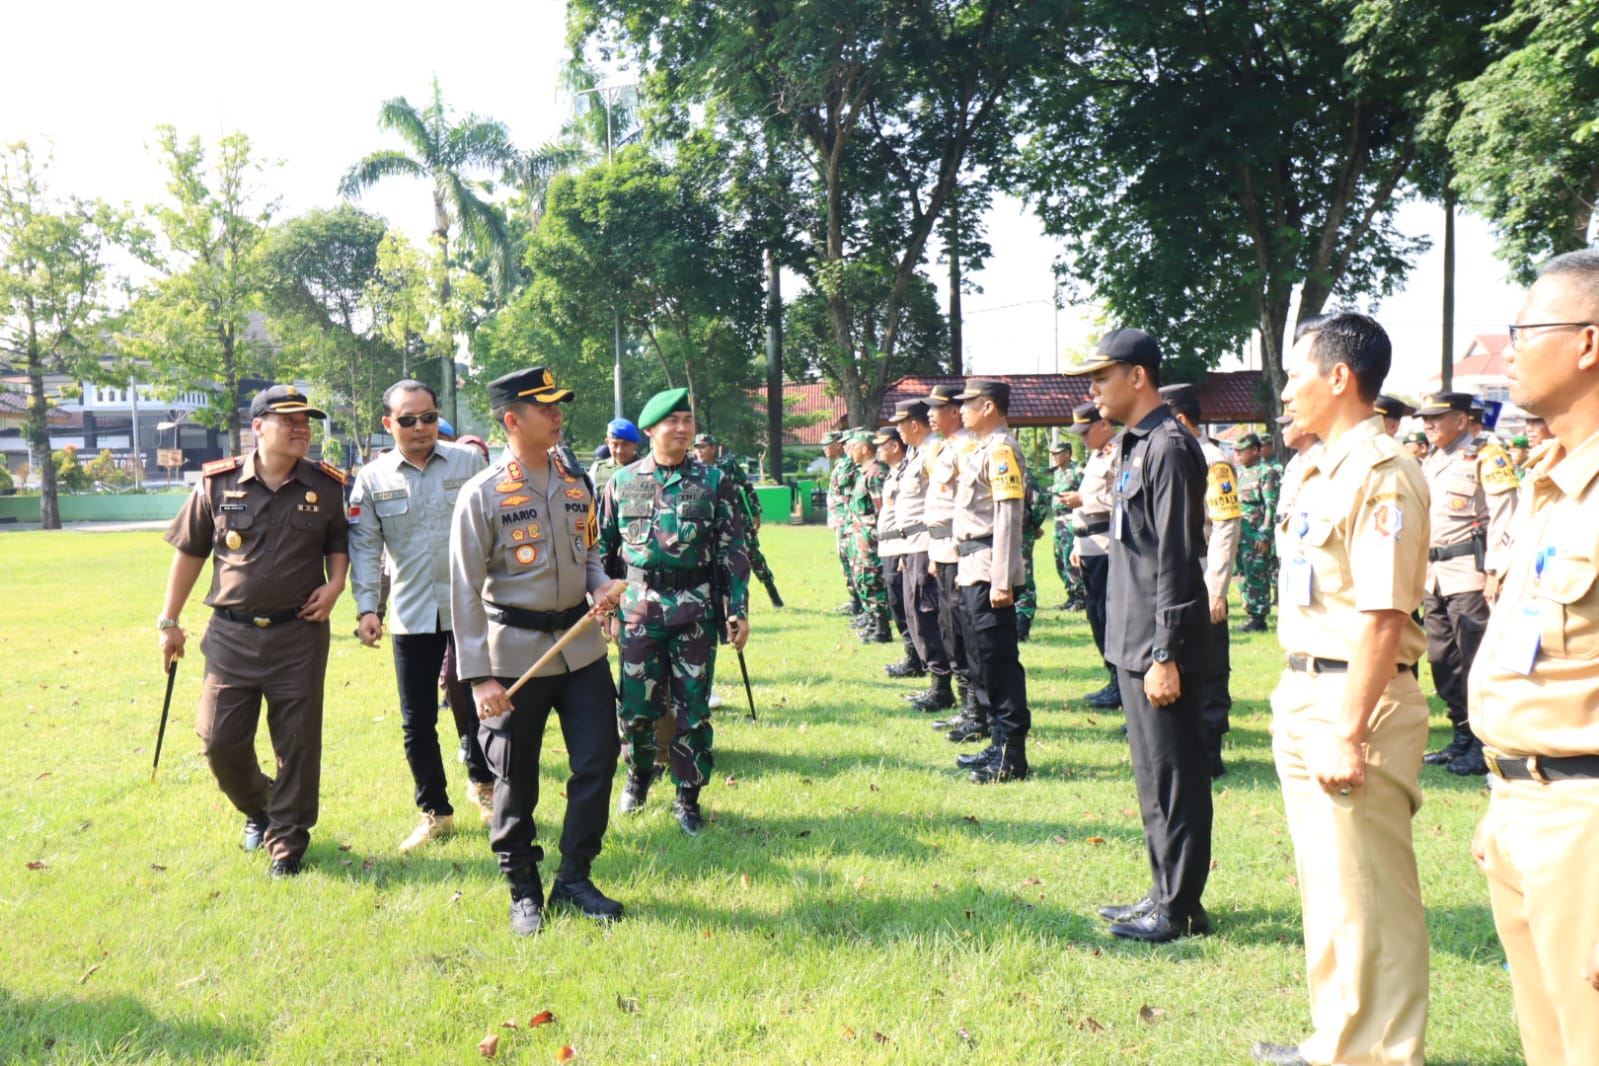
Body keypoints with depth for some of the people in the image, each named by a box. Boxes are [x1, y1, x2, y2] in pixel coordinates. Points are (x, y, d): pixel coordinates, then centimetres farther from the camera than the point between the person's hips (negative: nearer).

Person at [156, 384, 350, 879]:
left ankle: (288, 840, 20)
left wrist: (335, 584, -6)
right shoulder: (218, 484, -2)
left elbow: (339, 542, 14)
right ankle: (257, 809, 35)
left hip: (300, 635, 0)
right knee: (219, 740, 5)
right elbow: (189, 552, 6)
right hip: (232, 634, 1)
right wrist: (169, 621, 8)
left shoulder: (326, 486, 0)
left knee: (298, 744, 3)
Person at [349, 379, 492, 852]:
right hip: (411, 616, 2)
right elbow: (365, 546, 3)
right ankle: (435, 812, 24)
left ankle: (483, 782, 35)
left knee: (477, 704, 7)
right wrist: (366, 607, -7)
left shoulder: (470, 461, -1)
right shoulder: (373, 478, 2)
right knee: (417, 721, 7)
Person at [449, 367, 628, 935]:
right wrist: (479, 676, -13)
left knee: (598, 761, 5)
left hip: (582, 644, 5)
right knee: (515, 780, 6)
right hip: (516, 653, -5)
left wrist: (601, 584, -5)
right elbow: (466, 590, -10)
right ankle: (524, 890, 25)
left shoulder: (575, 482, 6)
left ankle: (574, 879, 21)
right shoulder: (482, 493, -9)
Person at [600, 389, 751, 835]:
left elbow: (733, 551, 1)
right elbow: (605, 548, 12)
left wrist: (738, 609, -4)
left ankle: (688, 797, 19)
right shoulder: (622, 482, 5)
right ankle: (638, 775, 32)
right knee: (636, 707, 5)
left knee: (693, 709, 4)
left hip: (696, 611, -1)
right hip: (640, 610, 1)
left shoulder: (713, 481, 1)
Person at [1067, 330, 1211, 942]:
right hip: (1133, 640, 10)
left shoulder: (1169, 448, -15)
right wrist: (1139, 649, 19)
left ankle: (1179, 908, 12)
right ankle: (1165, 895, 29)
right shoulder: (1135, 445, 15)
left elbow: (1176, 560, -19)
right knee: (1154, 775, 17)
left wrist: (1165, 655, -21)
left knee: (1173, 777, 0)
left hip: (1159, 646, -10)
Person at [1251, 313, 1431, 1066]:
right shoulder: (1310, 471, 12)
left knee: (1366, 898, 0)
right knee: (1325, 886, 20)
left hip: (1355, 704, -10)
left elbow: (1384, 616, -23)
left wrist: (1348, 734, -24)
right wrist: (1295, 700, 17)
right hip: (1305, 694, 10)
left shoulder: (1380, 473, -17)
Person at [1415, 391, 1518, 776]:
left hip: (1469, 575, -8)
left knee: (1475, 662, -4)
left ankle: (1483, 747, 5)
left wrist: (1495, 575, -18)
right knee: (1443, 663, 11)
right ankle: (1462, 739, 22)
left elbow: (1502, 520, -13)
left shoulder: (1487, 459, -8)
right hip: (1434, 577, 8)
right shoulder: (1430, 463, 16)